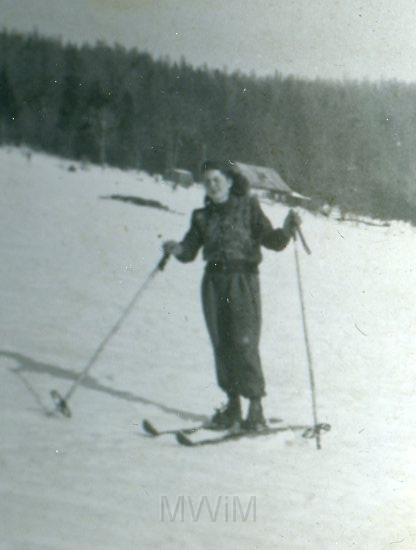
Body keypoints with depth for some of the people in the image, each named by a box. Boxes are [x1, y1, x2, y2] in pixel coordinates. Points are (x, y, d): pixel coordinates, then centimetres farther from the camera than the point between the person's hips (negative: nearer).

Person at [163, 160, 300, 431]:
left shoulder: (248, 207, 3)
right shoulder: (203, 216, 13)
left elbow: (272, 241, -2)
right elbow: (190, 251, 8)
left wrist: (288, 228, -20)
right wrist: (177, 249, -13)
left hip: (243, 280, -4)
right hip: (214, 281, 4)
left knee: (245, 344, -11)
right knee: (222, 345, 3)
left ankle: (256, 409, -4)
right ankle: (233, 406, 12)